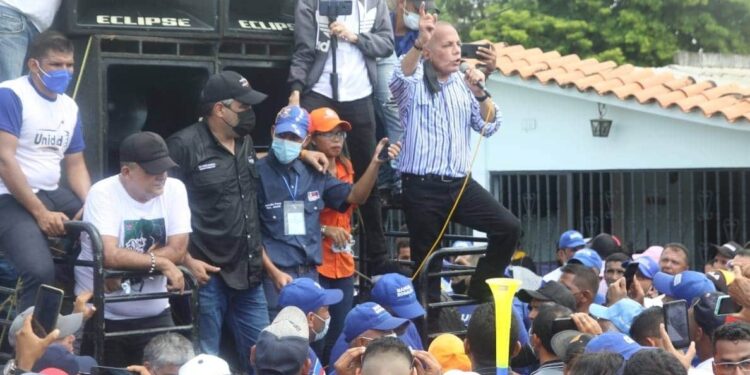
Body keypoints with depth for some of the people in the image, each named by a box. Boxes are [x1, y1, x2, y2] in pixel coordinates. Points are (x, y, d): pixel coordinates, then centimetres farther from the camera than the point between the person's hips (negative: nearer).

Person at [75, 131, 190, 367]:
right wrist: (161, 263, -17)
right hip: (103, 316, -3)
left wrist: (127, 263, -18)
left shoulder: (174, 189, -2)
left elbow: (178, 250, -9)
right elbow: (109, 256, -24)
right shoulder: (103, 194, -14)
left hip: (155, 314, 4)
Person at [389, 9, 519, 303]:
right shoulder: (414, 82, 1)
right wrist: (419, 42, -42)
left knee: (508, 227, -9)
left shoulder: (464, 83, 13)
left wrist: (480, 93, -10)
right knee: (427, 259, -1)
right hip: (422, 187, -4)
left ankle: (479, 293, 6)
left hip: (460, 183, 4)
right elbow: (399, 78, -24)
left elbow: (489, 127, 8)